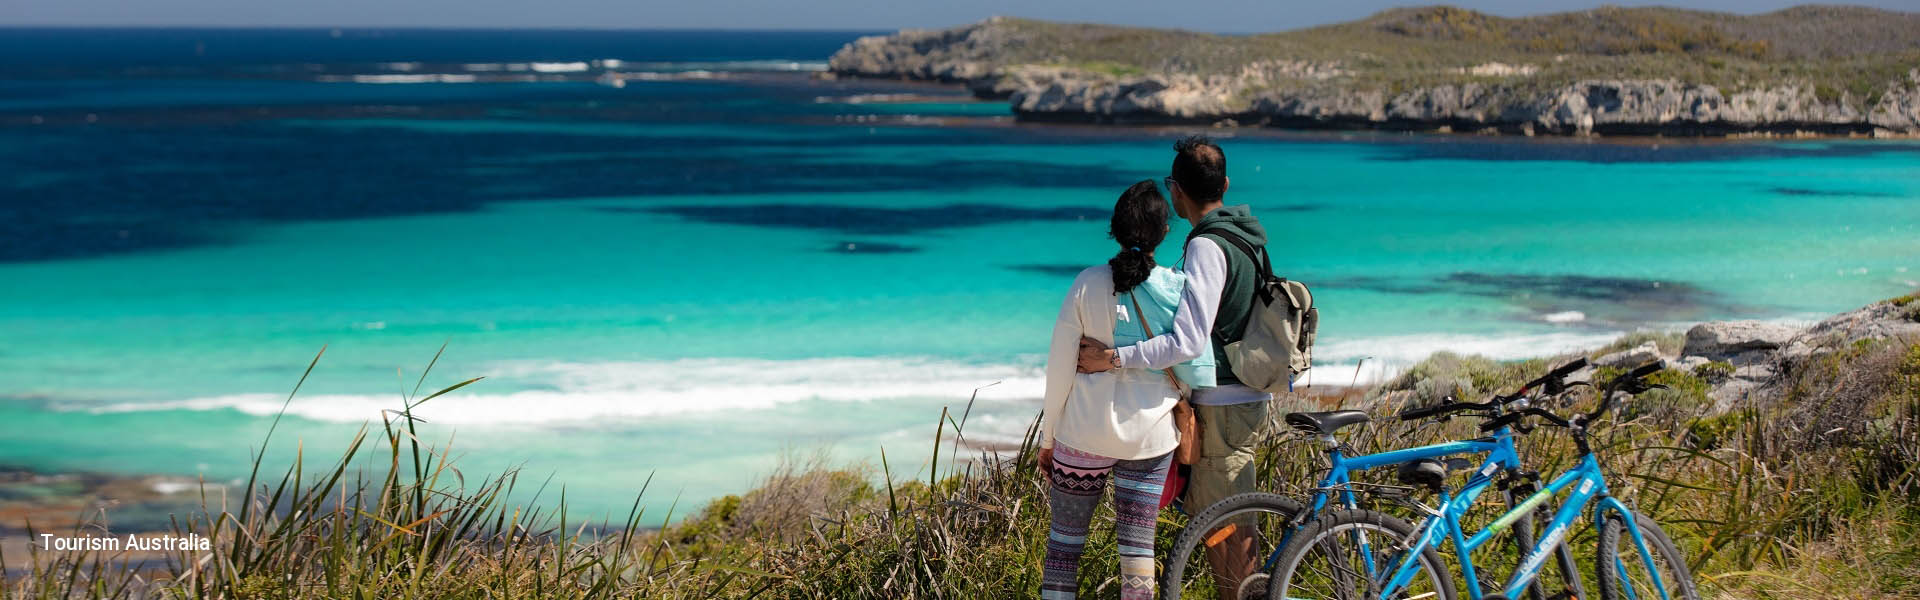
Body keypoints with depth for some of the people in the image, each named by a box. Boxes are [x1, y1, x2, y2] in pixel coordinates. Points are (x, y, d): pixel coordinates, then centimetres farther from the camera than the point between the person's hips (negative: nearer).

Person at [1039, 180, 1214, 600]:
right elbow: (1195, 370, -6)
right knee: (1137, 546, 6)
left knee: (1065, 538, 12)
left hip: (1085, 431, -1)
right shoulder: (1178, 289, -7)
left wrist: (1048, 437, 5)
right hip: (1151, 436, 1)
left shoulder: (1089, 284, -9)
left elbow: (1060, 366, -4)